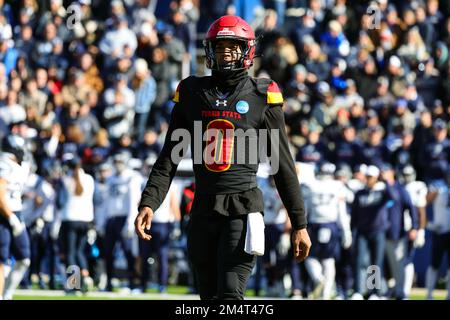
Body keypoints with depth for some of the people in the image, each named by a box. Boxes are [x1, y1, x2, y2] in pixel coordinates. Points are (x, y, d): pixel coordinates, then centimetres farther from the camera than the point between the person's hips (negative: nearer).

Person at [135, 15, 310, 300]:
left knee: (230, 294, -17)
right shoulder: (192, 92, 8)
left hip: (243, 210, -4)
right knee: (209, 295, 10)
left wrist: (300, 224, 1)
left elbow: (283, 165, 2)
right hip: (203, 209, 4)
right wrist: (148, 203, -5)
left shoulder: (262, 96, -1)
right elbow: (169, 157, 9)